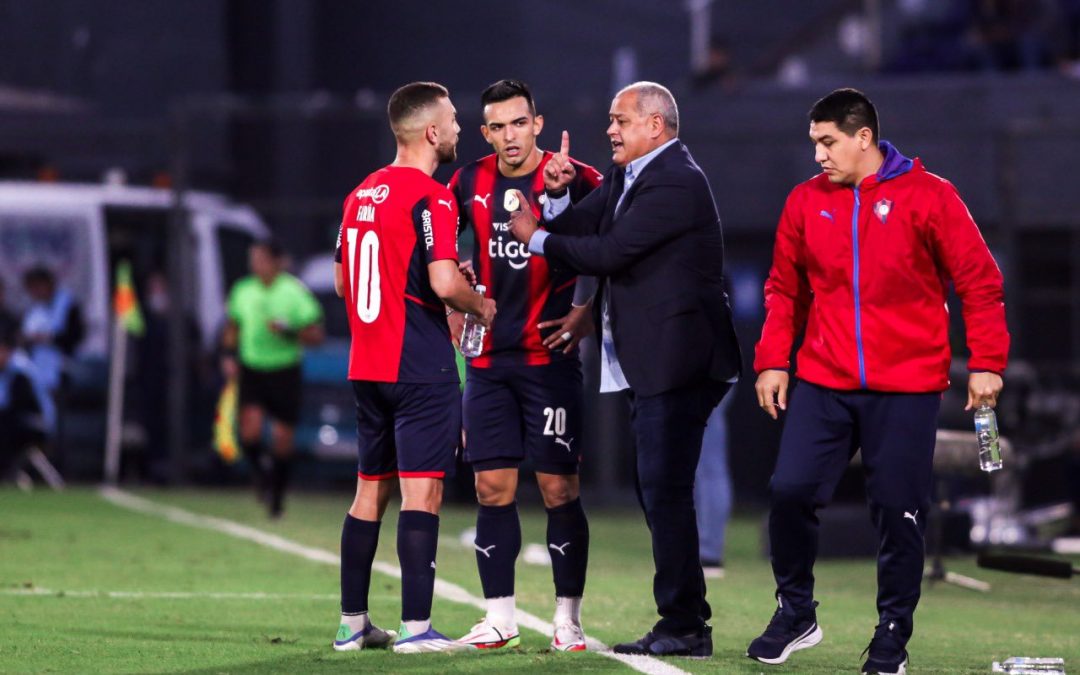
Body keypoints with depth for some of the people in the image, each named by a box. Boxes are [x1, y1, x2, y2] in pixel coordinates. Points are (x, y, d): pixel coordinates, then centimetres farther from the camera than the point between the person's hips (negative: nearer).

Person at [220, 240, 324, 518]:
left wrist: (288, 332, -23)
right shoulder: (242, 290, 4)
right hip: (251, 370, 2)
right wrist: (229, 355, 5)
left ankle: (277, 494, 24)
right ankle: (261, 471, 16)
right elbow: (232, 327, 20)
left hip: (284, 372, -2)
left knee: (282, 440, 2)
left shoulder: (295, 291, -8)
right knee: (250, 432, -16)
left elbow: (315, 335, -7)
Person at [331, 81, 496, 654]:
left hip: (367, 365, 8)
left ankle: (352, 623, 17)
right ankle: (415, 627, -9)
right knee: (422, 493, -6)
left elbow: (342, 281, 18)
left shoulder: (361, 194, 12)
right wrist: (482, 307, -4)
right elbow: (444, 283, -23)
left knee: (370, 490, 14)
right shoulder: (430, 197, -14)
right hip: (421, 368, -8)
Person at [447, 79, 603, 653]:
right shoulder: (469, 184, 7)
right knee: (493, 488, 4)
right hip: (487, 357, 4)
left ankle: (568, 618, 4)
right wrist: (452, 305, 11)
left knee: (559, 487, -3)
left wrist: (587, 314, -8)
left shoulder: (575, 180, -6)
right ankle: (499, 618, 10)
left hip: (550, 356, -4)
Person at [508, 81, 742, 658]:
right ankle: (685, 622, 18)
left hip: (677, 361, -11)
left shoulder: (675, 183, -15)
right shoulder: (626, 176, 16)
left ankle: (684, 626, -7)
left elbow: (609, 252, -18)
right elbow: (579, 225, 12)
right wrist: (557, 194, -7)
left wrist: (537, 238, -5)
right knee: (657, 491, 13)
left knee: (665, 490, -10)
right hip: (649, 361, 11)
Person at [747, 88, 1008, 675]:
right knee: (791, 489, -7)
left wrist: (986, 363, -6)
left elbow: (978, 280, -2)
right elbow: (785, 289, 14)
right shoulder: (807, 201, 6)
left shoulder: (927, 196, -5)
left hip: (907, 387, -3)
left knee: (898, 511, -1)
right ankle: (795, 613, 12)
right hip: (823, 384, 3)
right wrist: (772, 360, 5)